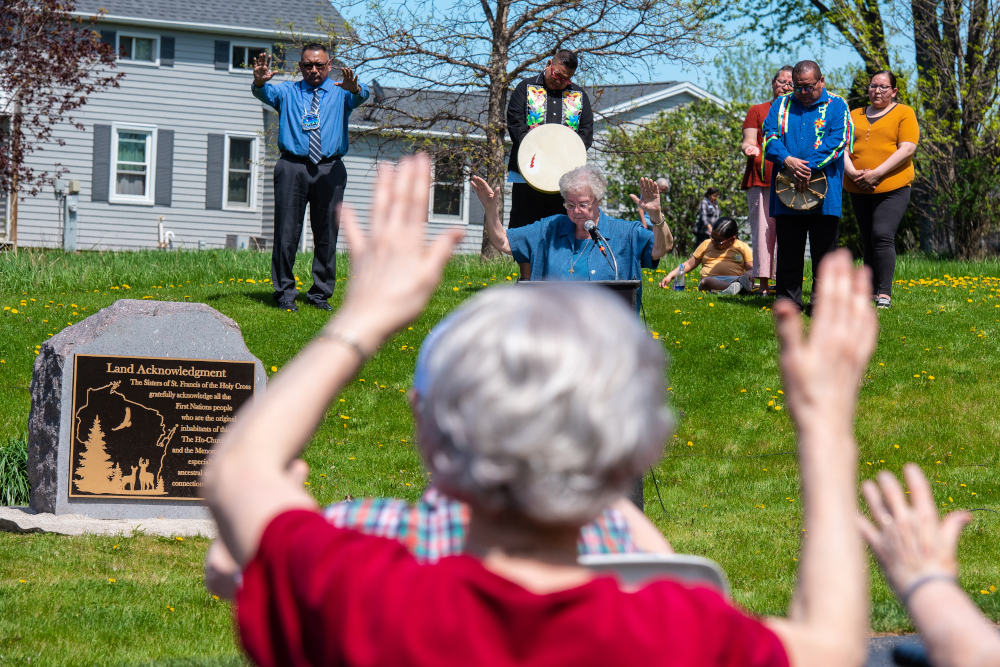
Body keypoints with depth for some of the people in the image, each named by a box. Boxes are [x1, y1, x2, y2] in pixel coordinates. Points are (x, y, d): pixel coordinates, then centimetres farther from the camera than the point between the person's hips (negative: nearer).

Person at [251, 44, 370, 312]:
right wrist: (260, 81, -31)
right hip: (292, 167, -1)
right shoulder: (288, 92, 14)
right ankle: (284, 293, 3)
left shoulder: (340, 92, 13)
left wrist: (353, 87, -34)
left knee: (327, 233, 3)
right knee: (287, 232, -3)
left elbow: (359, 96, -8)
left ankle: (320, 293, 11)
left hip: (330, 168, 1)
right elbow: (266, 93, -6)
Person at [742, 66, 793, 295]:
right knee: (762, 231, -7)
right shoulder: (757, 111, 15)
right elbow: (749, 142, 6)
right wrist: (749, 148, -18)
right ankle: (764, 284, -5)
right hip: (761, 181, -1)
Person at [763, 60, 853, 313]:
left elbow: (838, 140, -8)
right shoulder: (781, 105, 15)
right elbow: (769, 136, 5)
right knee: (788, 250, 5)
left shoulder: (836, 106, 5)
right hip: (787, 190, 3)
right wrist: (788, 159, -14)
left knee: (824, 250, 1)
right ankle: (787, 299, 11)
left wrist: (809, 166, -18)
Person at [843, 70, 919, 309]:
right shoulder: (855, 116, 18)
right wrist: (852, 172, -10)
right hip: (859, 190, 5)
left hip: (892, 188, -5)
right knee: (868, 241, 7)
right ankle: (870, 290, 12)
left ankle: (884, 294, -17)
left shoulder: (904, 113, 4)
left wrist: (876, 173, -15)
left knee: (882, 236, -17)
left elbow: (907, 149, -8)